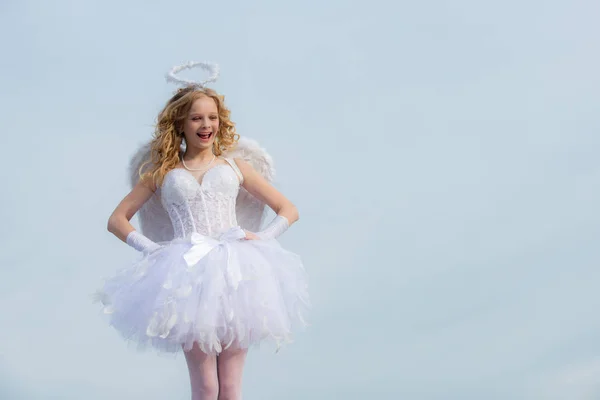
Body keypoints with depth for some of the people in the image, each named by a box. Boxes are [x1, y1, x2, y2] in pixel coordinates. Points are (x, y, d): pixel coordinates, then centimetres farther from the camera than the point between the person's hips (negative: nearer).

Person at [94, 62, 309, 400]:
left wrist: (263, 238, 1)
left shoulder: (235, 165, 16)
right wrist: (149, 247, 1)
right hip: (187, 279, -1)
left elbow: (289, 210, 18)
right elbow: (117, 219, 17)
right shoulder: (162, 173, 15)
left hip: (235, 274, 1)